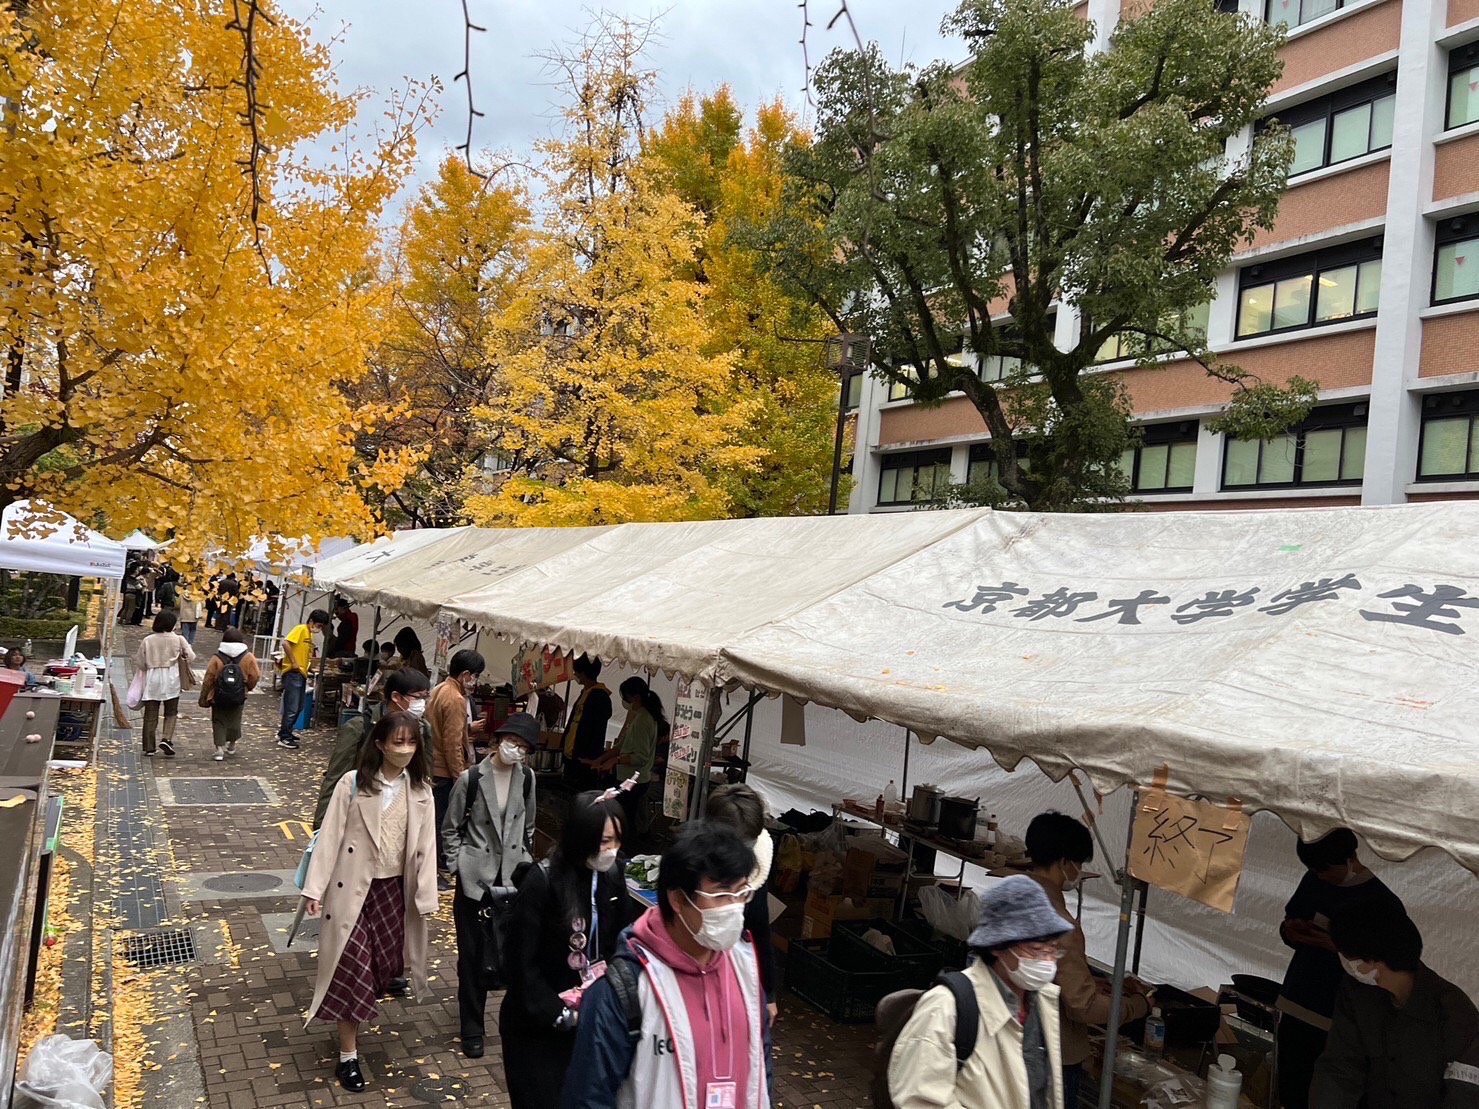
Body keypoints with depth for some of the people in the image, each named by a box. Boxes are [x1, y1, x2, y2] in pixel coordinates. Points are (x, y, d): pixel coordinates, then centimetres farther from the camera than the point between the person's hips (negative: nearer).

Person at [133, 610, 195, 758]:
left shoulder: (148, 640, -4)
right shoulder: (178, 640, -7)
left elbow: (139, 663, 1)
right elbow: (191, 657, -4)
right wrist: (187, 649, 15)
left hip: (152, 679, 1)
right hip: (171, 679, -1)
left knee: (150, 715, 8)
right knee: (171, 713, 13)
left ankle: (149, 747, 11)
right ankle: (166, 739, -6)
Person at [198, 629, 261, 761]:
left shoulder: (217, 658, -11)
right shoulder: (248, 657, -9)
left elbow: (208, 680, -7)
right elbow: (255, 677, -7)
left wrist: (203, 698, 2)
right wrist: (247, 688, 13)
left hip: (218, 697, -1)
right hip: (238, 698, 2)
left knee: (219, 722, 8)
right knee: (234, 720, 18)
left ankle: (220, 749, -3)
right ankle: (232, 745, 34)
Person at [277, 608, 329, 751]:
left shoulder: (310, 635, 18)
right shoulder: (300, 629, -9)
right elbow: (285, 643, -22)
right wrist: (293, 663, -19)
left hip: (301, 674, 9)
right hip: (293, 674, -9)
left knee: (298, 708, 15)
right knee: (292, 708, -5)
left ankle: (285, 732, 28)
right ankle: (284, 738, 2)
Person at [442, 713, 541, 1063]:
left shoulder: (526, 777, -1)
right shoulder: (471, 778, -11)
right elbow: (450, 828, 0)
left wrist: (525, 860, 9)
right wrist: (459, 866, -5)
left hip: (512, 876, 2)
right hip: (475, 877, -2)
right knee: (473, 955, 7)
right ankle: (472, 1029, 23)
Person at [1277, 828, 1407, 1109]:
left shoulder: (1383, 903, -12)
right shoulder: (1314, 882, 6)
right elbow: (1288, 924, 18)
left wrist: (1338, 946, -22)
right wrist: (1291, 931, -4)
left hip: (1338, 1024, -5)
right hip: (1294, 1008, 5)